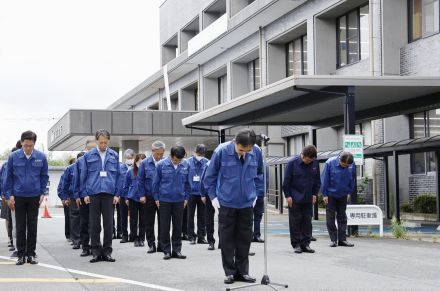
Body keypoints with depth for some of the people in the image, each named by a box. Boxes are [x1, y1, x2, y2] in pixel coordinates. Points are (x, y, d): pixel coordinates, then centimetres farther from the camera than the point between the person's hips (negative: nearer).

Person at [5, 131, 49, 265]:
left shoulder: (41, 157, -4)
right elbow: (9, 177, 1)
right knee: (20, 227, 5)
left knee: (32, 226, 6)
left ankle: (31, 254, 14)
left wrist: (42, 193, -2)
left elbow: (44, 176, 5)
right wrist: (9, 195, -3)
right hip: (18, 197, 0)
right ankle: (21, 254, 12)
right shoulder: (13, 157, -6)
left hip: (34, 197, 0)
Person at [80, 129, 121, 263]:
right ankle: (96, 251, 9)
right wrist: (85, 194, 1)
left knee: (108, 223, 3)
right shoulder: (88, 156, 4)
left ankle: (107, 251, 11)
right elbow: (83, 176, 6)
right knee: (94, 224, 2)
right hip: (93, 193, -1)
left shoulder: (114, 156, 7)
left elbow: (118, 175, 8)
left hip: (109, 193, 1)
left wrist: (117, 194, 2)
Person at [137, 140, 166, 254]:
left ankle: (161, 244, 13)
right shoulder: (145, 163, -3)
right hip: (149, 197, 0)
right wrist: (142, 195, -4)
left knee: (162, 222, 5)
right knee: (149, 222, 5)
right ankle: (151, 244, 12)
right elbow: (140, 180, 2)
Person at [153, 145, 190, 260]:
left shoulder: (185, 165, -3)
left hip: (179, 200, 2)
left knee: (178, 226, 8)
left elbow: (187, 182, 7)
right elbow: (156, 182, 0)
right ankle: (166, 250, 12)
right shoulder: (162, 165, -8)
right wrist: (156, 198, 1)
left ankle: (177, 250, 16)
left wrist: (186, 197, 7)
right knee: (165, 227, 4)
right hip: (164, 200, -2)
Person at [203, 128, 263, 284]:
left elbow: (259, 174, 10)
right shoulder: (222, 151, -17)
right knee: (227, 239, 4)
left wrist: (255, 193, 8)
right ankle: (230, 272, 15)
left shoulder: (257, 152, -10)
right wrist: (213, 196, -1)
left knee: (244, 239, 8)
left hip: (247, 203, 2)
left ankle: (242, 271, 20)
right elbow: (210, 176, -3)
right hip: (226, 203, -2)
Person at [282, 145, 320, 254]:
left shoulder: (315, 163, -1)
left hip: (308, 199, 4)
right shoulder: (293, 163, -11)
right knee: (295, 221, 1)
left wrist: (315, 194, 6)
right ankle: (296, 244, 8)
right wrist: (288, 196, -9)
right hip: (295, 199, -4)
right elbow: (286, 181, -7)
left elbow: (317, 180, 11)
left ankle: (306, 244, 14)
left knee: (307, 221, 7)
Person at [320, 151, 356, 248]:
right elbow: (324, 179, -11)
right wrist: (324, 194, -9)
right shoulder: (330, 163, -19)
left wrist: (349, 192, 8)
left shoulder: (352, 165, -11)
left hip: (343, 195, 3)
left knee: (342, 218, 6)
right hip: (330, 195, -2)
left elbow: (352, 179, 6)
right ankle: (333, 239, 6)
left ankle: (342, 239, 10)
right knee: (330, 217, 0)